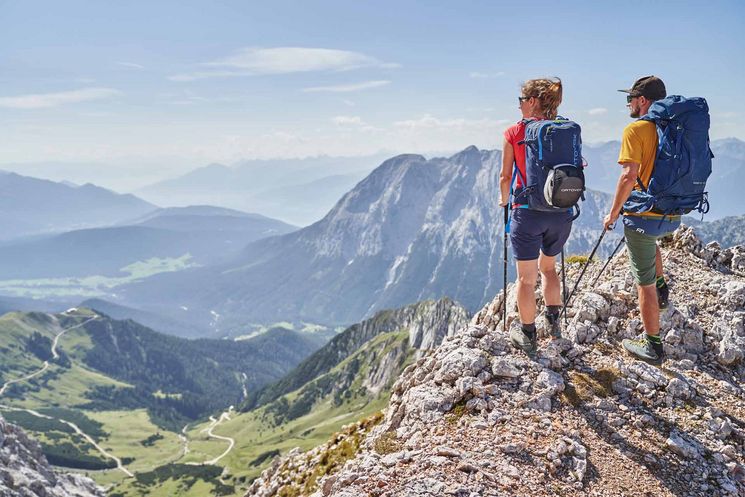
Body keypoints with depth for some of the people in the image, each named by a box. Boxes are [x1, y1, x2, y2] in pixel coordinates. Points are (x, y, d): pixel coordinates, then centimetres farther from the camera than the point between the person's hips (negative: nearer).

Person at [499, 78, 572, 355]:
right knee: (548, 266, 27)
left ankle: (527, 335, 18)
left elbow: (506, 177, -3)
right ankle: (554, 321, 28)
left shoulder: (514, 133, -7)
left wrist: (504, 200, 16)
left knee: (526, 278, 9)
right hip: (561, 212, 4)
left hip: (528, 212, -4)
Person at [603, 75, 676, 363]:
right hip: (673, 215, 8)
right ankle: (661, 290, 36)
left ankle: (652, 346, 12)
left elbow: (629, 176, -21)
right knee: (649, 239, 41)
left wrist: (613, 213, -11)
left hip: (644, 215, -7)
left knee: (644, 284, 3)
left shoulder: (635, 130, -13)